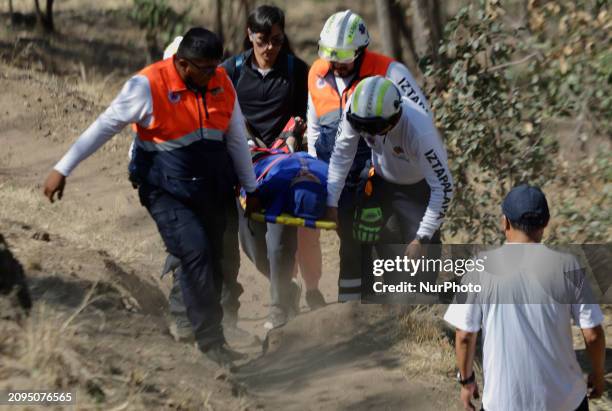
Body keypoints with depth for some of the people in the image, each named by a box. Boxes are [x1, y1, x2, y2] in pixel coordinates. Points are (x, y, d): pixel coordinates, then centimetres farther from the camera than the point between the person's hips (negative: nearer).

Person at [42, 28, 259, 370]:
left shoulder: (222, 82, 3)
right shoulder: (148, 85, -13)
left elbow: (236, 138, 14)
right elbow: (104, 127, -7)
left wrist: (251, 188, 20)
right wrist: (63, 169, -5)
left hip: (211, 191, 6)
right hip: (167, 191, -6)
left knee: (212, 261, 5)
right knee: (196, 253, -19)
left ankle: (212, 336, 16)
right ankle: (210, 340, -15)